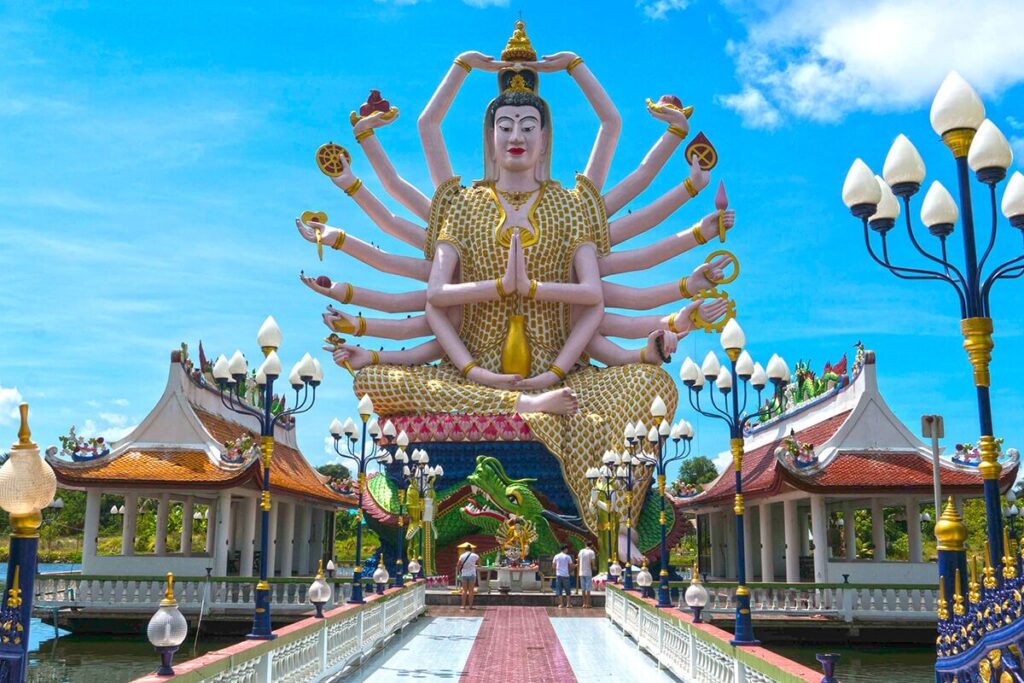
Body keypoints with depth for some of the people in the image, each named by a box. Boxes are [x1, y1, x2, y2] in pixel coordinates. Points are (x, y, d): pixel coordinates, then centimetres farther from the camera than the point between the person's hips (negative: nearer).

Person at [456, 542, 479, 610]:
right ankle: (470, 605, 1)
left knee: (464, 590, 7)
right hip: (472, 574, 0)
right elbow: (479, 561, 16)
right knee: (471, 590, 3)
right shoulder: (474, 556, -3)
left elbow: (458, 565, -4)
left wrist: (457, 572, 11)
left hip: (464, 574, 1)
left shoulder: (462, 556, -4)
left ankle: (463, 605, 4)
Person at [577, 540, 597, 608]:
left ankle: (584, 603, 12)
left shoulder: (581, 551, 7)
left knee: (583, 588, 10)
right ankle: (587, 604, -2)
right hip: (588, 573, -5)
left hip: (581, 573, 5)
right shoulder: (591, 552, -7)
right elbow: (593, 563, -10)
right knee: (588, 589, 0)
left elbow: (579, 561, 11)